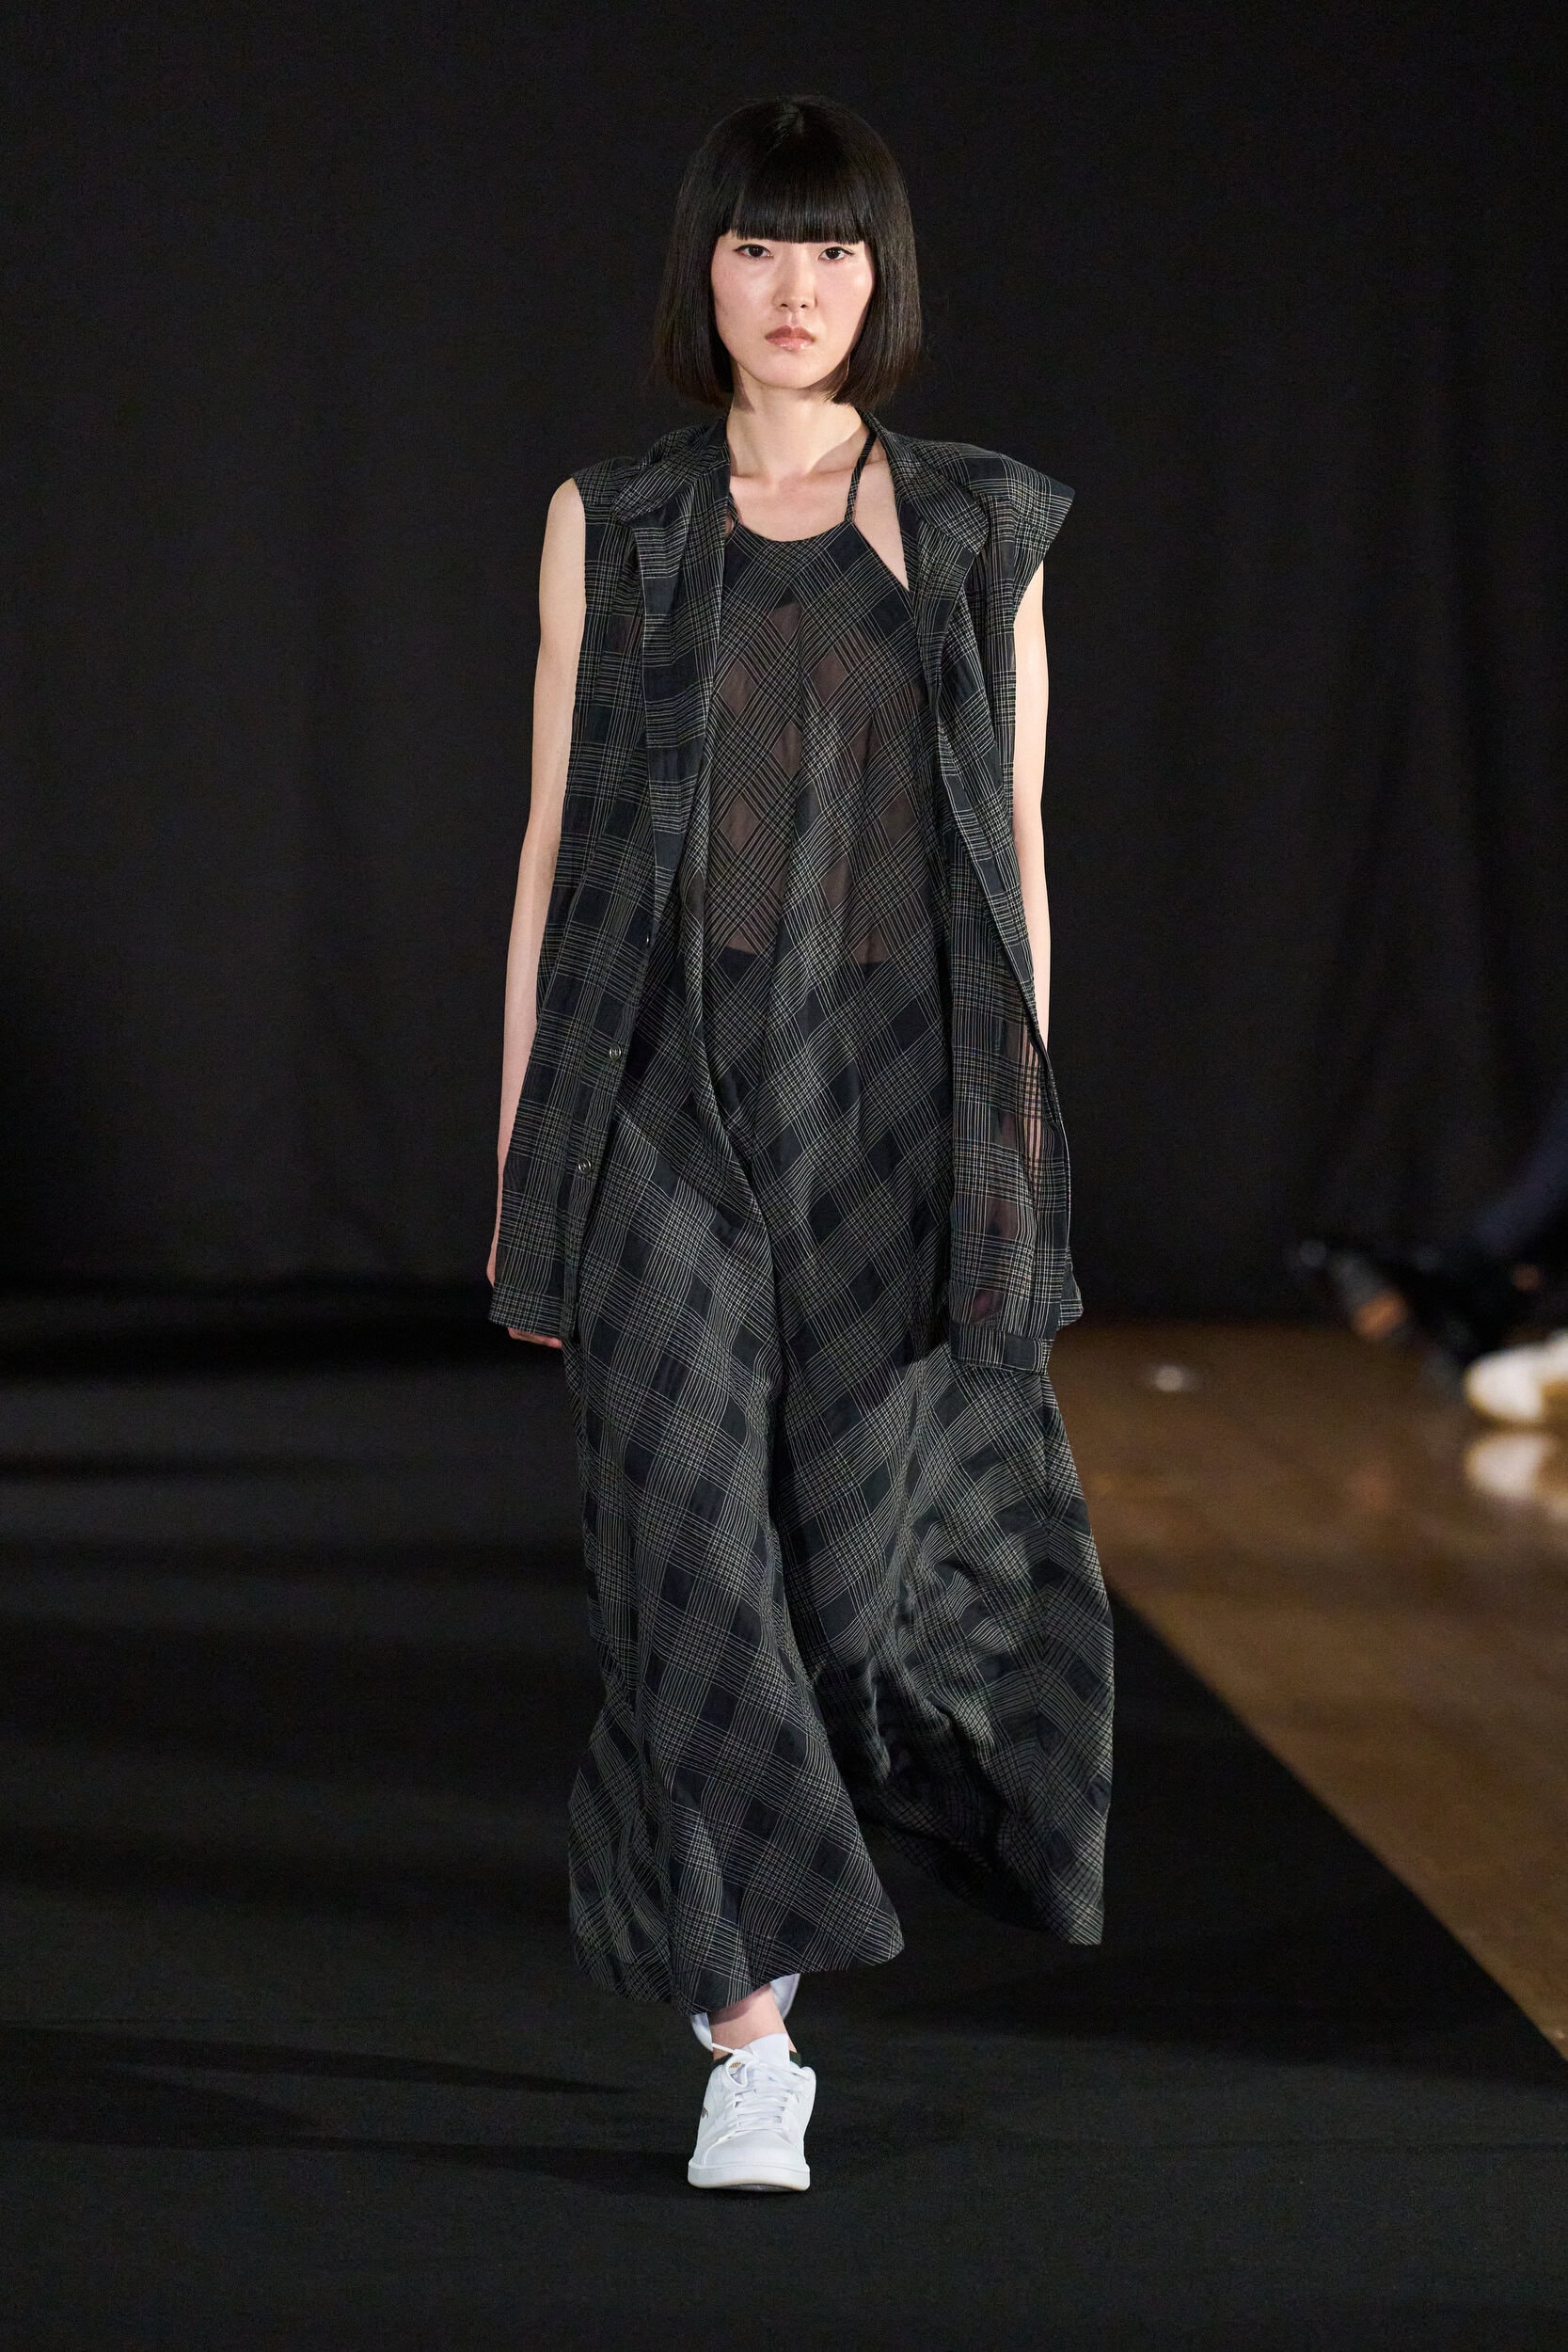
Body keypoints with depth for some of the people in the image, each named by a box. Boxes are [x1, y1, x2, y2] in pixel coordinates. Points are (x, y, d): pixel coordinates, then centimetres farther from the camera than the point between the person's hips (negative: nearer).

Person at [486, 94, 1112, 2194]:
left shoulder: (980, 529, 7)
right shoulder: (611, 526, 7)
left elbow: (1017, 856, 9)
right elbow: (557, 843, 7)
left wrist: (1020, 1135, 6)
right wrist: (523, 1155, 4)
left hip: (902, 1086, 1)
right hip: (673, 1080, 0)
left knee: (867, 1541, 1)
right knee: (690, 1539, -8)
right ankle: (749, 2040, -1)